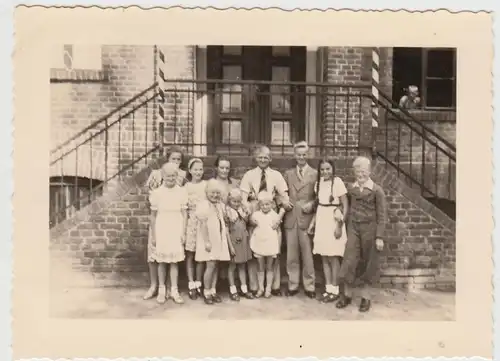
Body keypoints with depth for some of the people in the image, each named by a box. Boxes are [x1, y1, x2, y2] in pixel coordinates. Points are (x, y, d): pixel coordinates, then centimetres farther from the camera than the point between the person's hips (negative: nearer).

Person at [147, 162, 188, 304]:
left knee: (174, 261, 7)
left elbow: (184, 214, 1)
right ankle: (161, 290, 22)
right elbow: (153, 215, 1)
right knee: (161, 261, 9)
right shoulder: (156, 193, -4)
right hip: (161, 231, 0)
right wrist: (153, 235, 1)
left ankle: (174, 290, 17)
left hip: (176, 231, 0)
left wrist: (183, 233, -1)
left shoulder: (182, 192, -3)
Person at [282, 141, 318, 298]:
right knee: (291, 255, 8)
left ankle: (309, 286, 15)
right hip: (290, 219, 3)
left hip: (307, 218, -2)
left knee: (307, 254, 1)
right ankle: (292, 285, 20)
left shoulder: (315, 174, 3)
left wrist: (312, 204, -13)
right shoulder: (288, 173, 13)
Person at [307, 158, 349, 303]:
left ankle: (335, 291, 15)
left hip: (333, 222, -6)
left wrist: (339, 225, -15)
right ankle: (328, 289, 19)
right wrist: (312, 223, 10)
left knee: (333, 258, 2)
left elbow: (345, 206, -10)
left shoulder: (337, 182, -12)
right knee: (324, 258, 9)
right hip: (321, 222, 6)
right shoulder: (318, 183, 7)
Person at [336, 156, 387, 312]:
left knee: (366, 263, 8)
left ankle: (365, 297, 23)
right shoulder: (351, 189, 3)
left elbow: (382, 215, -7)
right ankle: (346, 294, 14)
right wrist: (347, 228, 10)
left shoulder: (377, 190, -8)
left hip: (369, 229, -3)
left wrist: (379, 237, -10)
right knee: (349, 260, 0)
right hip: (353, 228, 3)